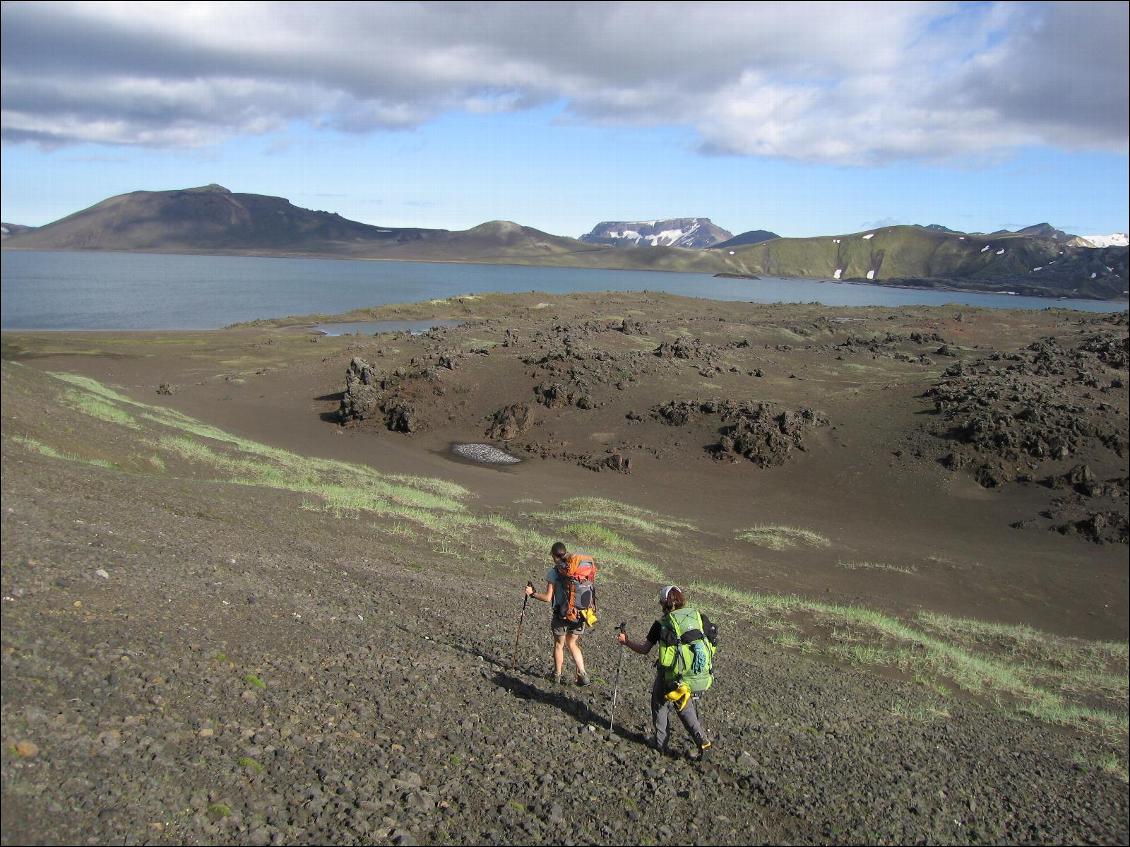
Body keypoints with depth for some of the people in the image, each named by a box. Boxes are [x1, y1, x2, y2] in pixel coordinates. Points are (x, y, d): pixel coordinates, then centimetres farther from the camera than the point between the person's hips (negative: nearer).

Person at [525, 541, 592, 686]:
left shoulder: (554, 572, -12)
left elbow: (547, 598, -11)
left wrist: (532, 594, 3)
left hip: (562, 614, -4)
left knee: (559, 645, 17)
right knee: (572, 644, 22)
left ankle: (557, 676, 30)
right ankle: (583, 675, 15)